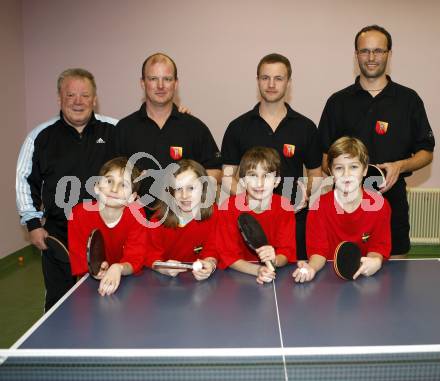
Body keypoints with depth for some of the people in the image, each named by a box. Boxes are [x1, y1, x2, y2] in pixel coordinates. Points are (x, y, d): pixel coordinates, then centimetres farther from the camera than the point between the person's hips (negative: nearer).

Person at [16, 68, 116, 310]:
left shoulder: (113, 132, 1)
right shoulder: (41, 136, 2)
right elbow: (25, 181, 8)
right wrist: (33, 224, 3)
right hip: (58, 236, 0)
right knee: (59, 302, 11)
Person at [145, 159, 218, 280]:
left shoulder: (214, 214, -6)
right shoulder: (160, 218, -5)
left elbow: (212, 250, -6)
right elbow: (151, 254, -5)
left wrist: (210, 264, -29)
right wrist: (162, 268, -27)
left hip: (199, 280, 0)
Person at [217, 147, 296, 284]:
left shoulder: (284, 207, -6)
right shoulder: (229, 208, -10)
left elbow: (287, 252, -4)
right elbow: (228, 255, -10)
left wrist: (274, 260, -26)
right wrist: (258, 270, -25)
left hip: (277, 274, 2)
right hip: (238, 275, -1)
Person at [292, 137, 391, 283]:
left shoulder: (379, 204, -4)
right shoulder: (319, 206, -7)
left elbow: (379, 245, 1)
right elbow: (318, 249, -7)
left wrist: (375, 261, -21)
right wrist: (312, 268, -28)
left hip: (367, 276, 2)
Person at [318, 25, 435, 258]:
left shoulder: (409, 99, 5)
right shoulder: (338, 102, 6)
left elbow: (426, 153, 8)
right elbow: (324, 155, 7)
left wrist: (400, 166, -12)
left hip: (392, 201, 0)